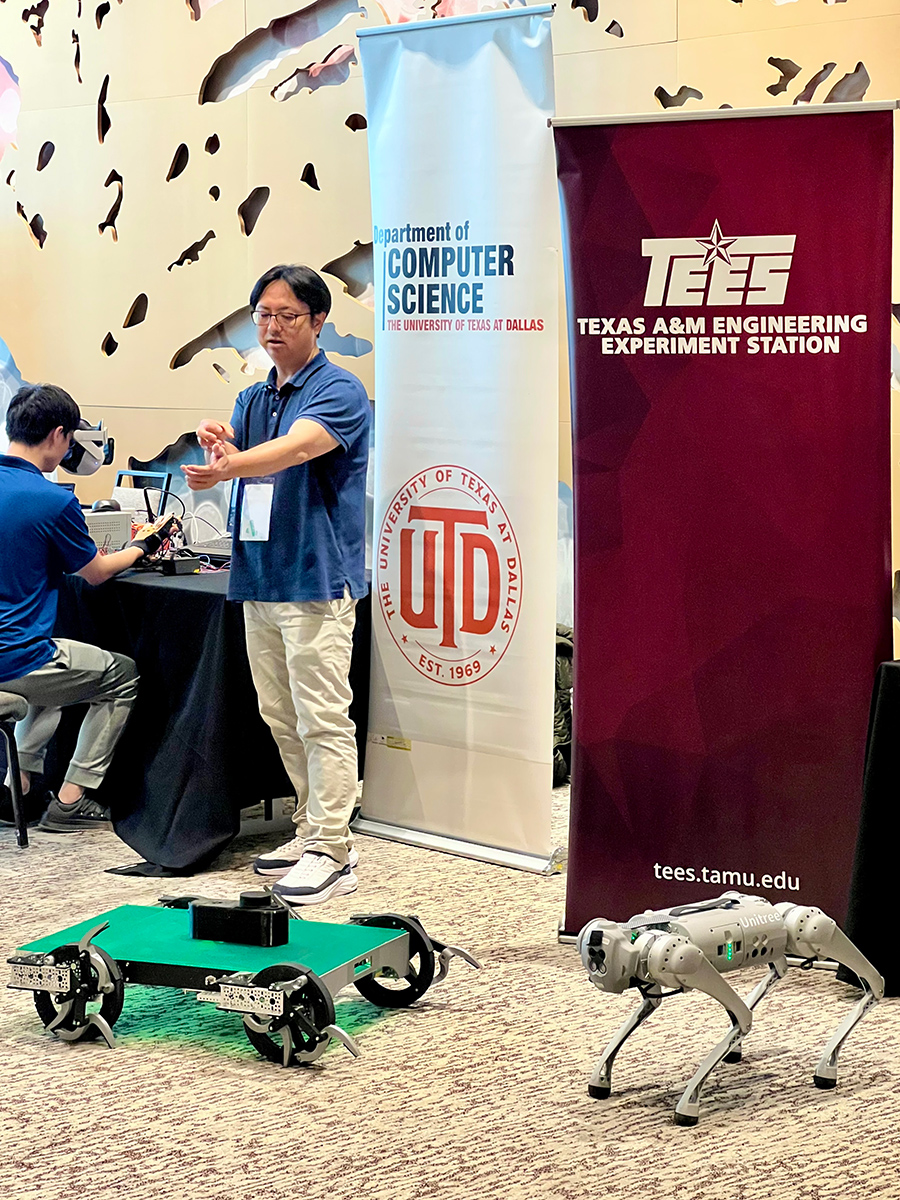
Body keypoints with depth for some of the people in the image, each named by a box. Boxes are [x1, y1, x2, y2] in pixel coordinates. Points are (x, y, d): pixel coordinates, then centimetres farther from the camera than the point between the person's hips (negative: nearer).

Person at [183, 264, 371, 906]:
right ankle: (311, 829, 24)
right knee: (282, 719, 13)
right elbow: (230, 457, 4)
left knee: (323, 720, -7)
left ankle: (333, 852, -4)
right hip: (259, 581, 8)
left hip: (317, 581, -8)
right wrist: (218, 449, -21)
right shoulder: (253, 398, 18)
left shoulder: (339, 391, -8)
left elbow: (295, 448, -26)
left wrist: (225, 467, -43)